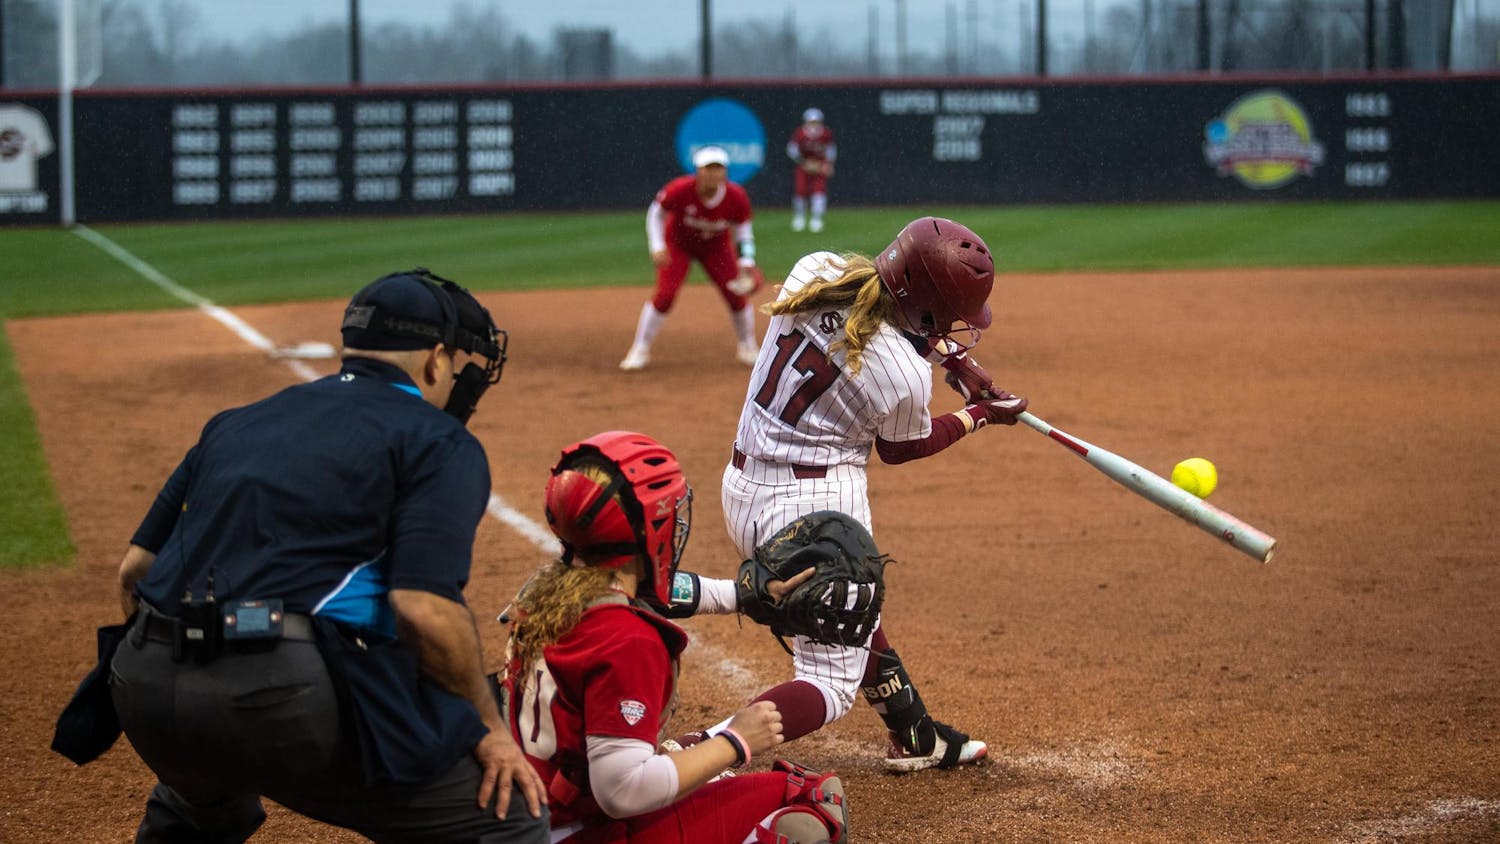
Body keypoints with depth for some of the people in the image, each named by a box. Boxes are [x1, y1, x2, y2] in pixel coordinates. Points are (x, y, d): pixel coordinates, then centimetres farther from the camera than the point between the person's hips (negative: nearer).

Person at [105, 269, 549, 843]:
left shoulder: (239, 422, 24)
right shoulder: (441, 443, 4)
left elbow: (134, 569, 24)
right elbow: (425, 608, -11)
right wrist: (488, 726, 0)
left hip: (146, 689, 7)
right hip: (290, 700, -7)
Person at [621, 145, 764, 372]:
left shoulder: (736, 198, -26)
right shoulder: (680, 190, -32)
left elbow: (742, 228, -8)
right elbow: (657, 212, -14)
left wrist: (746, 261, -18)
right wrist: (657, 247, -22)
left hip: (717, 247, 2)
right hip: (678, 244, -2)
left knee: (736, 294, -3)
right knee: (664, 295, -14)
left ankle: (748, 347, 22)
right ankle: (640, 350, 0)